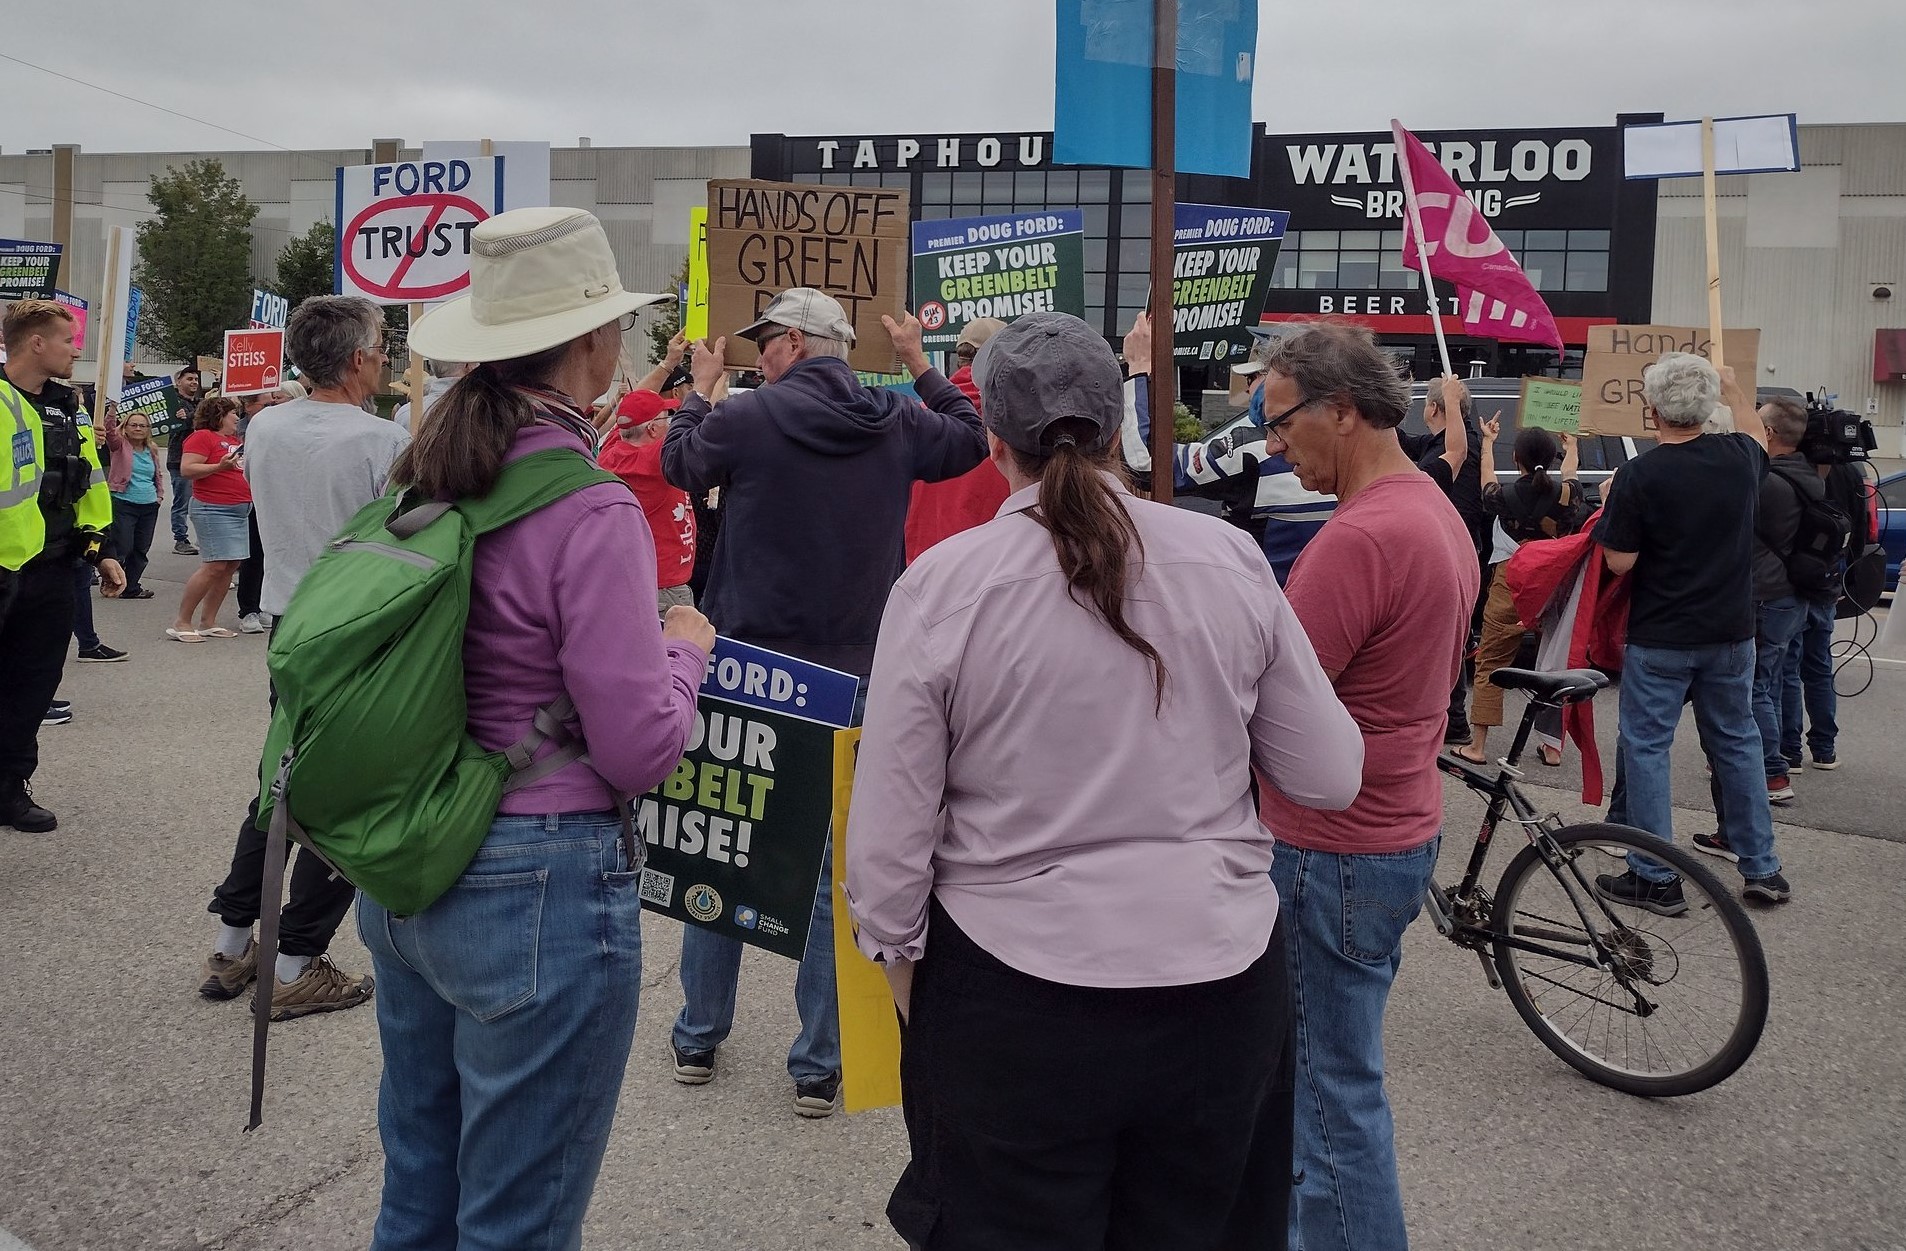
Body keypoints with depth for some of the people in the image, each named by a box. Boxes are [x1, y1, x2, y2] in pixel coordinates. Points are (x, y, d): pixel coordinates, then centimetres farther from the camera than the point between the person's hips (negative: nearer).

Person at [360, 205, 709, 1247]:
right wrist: (684, 647, 1)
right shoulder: (590, 512, -19)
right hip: (539, 886, -8)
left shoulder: (424, 475, 3)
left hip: (407, 871, 8)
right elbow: (640, 749, -18)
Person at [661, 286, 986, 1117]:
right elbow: (969, 439, 18)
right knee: (830, 868, 8)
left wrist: (701, 388, 24)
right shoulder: (897, 425, -2)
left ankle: (699, 1038, 26)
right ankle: (818, 1065, 12)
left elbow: (679, 463, 9)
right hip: (851, 677, 2)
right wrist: (920, 367, 27)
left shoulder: (748, 417, -10)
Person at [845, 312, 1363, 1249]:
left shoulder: (941, 584, -12)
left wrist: (898, 952, 9)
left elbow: (889, 827, -8)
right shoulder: (1229, 558, -6)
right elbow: (1330, 776, 1)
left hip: (1015, 995, -2)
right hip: (1223, 977, 3)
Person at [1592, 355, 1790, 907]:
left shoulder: (1639, 476, -18)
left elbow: (1620, 561, -14)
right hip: (1731, 633, 5)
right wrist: (1733, 389, 37)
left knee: (1646, 747, 5)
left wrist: (1610, 512, 2)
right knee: (1738, 742, 17)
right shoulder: (1738, 457, -1)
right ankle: (1762, 868, 24)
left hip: (1660, 638, -5)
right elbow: (1759, 436, 24)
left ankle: (1654, 878, 7)